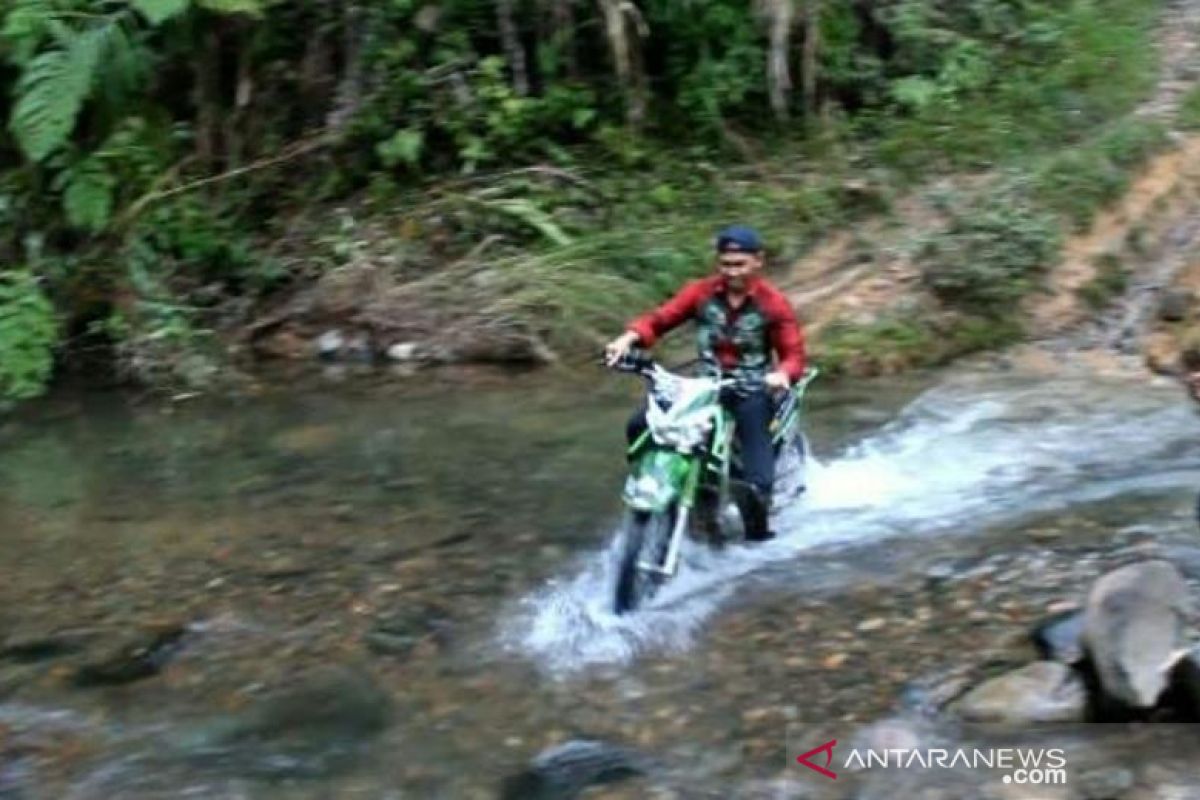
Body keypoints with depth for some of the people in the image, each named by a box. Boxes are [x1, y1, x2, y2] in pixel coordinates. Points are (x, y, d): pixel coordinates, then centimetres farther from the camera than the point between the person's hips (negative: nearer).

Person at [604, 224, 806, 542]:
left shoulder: (774, 303, -7)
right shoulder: (702, 292, -1)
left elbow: (794, 354, -10)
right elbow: (660, 318, -3)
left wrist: (782, 373, -34)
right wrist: (628, 339, -24)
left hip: (751, 391, -3)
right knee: (640, 426, -10)